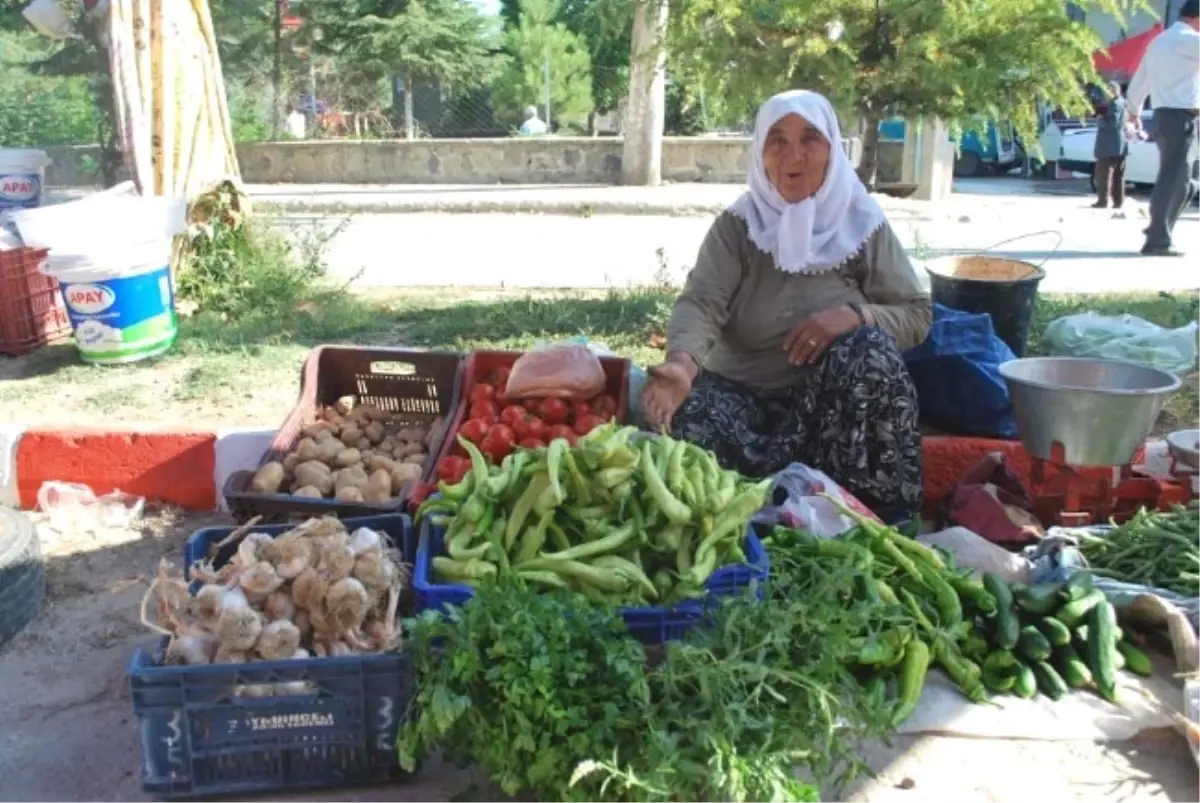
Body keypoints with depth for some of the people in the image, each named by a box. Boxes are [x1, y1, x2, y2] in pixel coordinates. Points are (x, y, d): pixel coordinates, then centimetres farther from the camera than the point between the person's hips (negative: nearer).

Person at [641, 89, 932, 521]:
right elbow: (701, 302, -18)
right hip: (746, 394, 0)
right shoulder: (737, 225, -3)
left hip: (839, 400, 1)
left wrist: (856, 316, -22)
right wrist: (682, 362, -41)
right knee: (687, 413, -30)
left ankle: (875, 508, -17)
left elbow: (917, 315, 1)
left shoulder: (863, 223, 0)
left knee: (867, 347, -30)